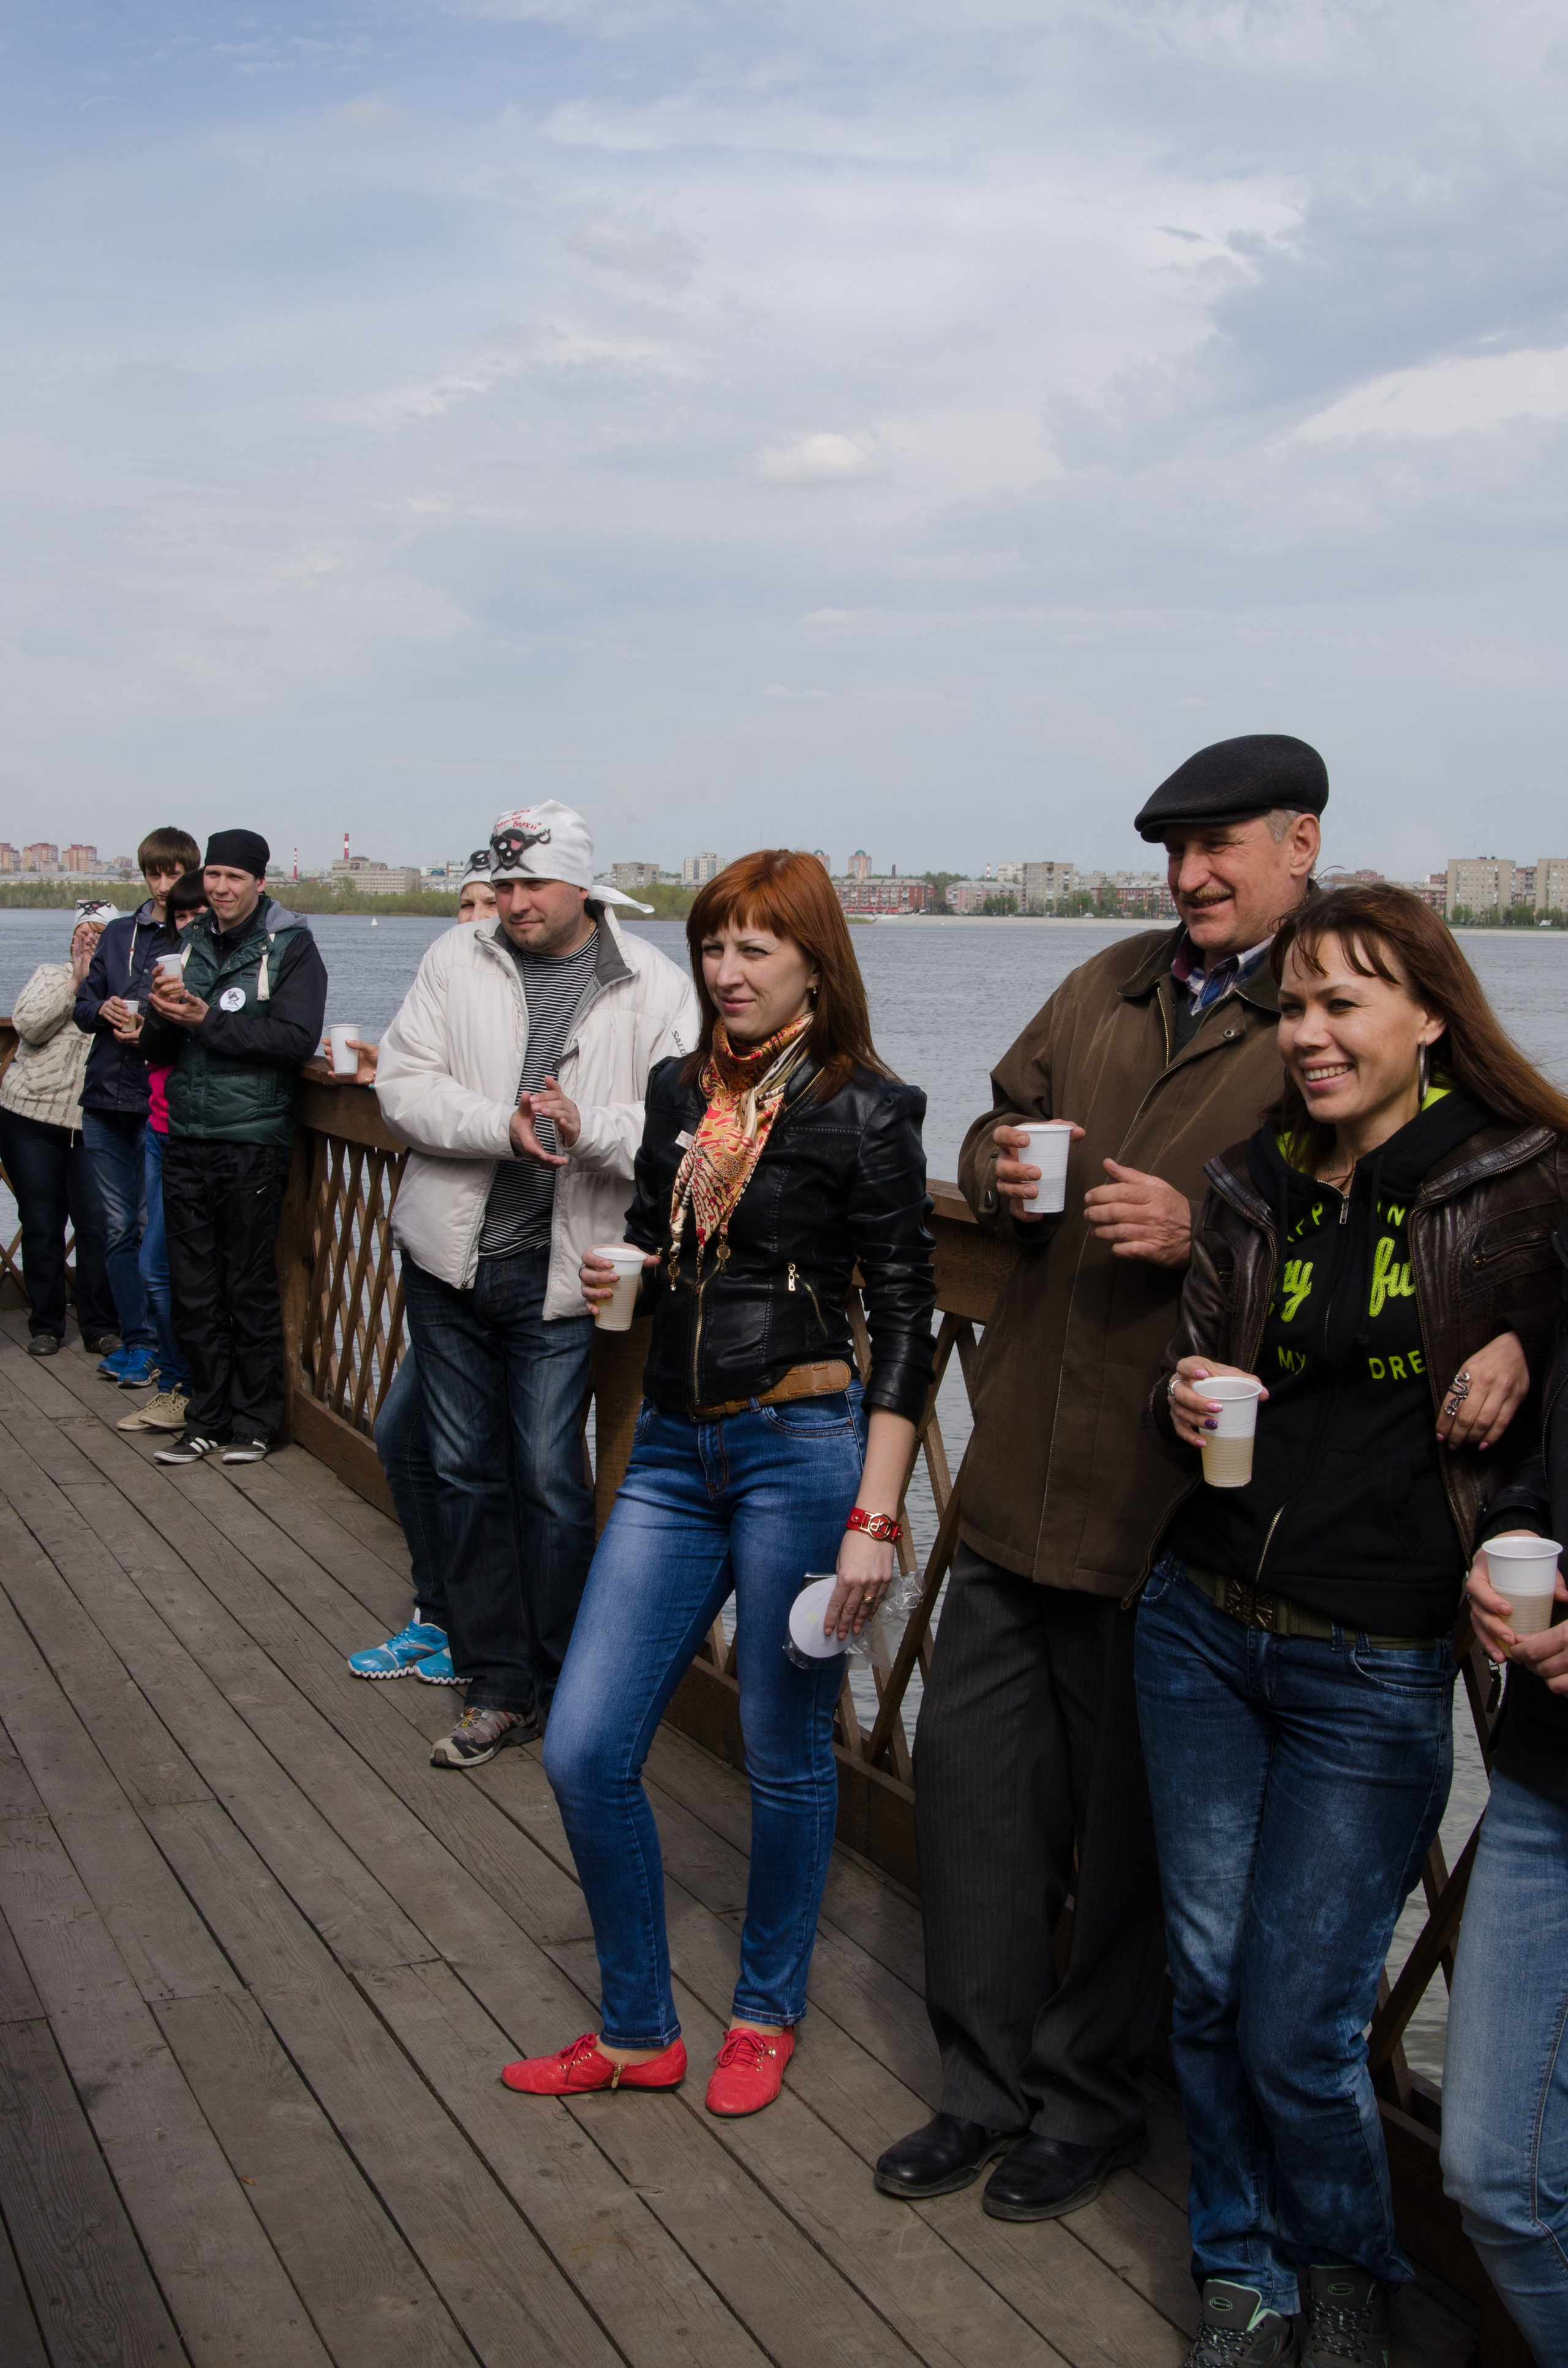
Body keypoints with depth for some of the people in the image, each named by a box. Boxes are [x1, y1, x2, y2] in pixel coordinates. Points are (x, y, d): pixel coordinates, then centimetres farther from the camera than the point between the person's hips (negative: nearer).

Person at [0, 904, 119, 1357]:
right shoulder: (49, 975, 10)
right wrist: (76, 979, -10)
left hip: (96, 1127, -1)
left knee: (97, 1226, -3)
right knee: (41, 1225, 5)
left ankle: (100, 1327, 8)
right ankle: (45, 1325, 16)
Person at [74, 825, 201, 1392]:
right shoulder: (120, 933, 13)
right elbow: (83, 1004, 17)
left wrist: (154, 1030, -20)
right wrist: (103, 1011, -5)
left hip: (161, 1104, -5)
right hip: (107, 1099, 5)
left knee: (152, 1230, -2)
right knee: (119, 1229, 10)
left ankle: (150, 1345, 9)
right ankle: (134, 1337, 20)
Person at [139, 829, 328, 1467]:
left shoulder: (290, 947, -3)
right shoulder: (190, 945, 13)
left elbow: (297, 1039, -16)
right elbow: (157, 1051, 13)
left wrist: (207, 1019, -16)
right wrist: (165, 1016, -9)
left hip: (253, 1144, -5)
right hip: (186, 1143, 5)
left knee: (251, 1290, 2)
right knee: (194, 1293, 8)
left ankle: (255, 1420, 14)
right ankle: (207, 1419, 19)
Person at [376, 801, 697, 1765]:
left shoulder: (654, 987, -4)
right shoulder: (458, 961, 3)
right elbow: (403, 1083, -3)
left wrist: (586, 1130, -27)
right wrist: (503, 1128, -18)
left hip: (560, 1271, -3)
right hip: (450, 1257, 3)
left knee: (550, 1480, -2)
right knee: (466, 1473, 10)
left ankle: (567, 1690, 16)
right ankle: (498, 1687, 23)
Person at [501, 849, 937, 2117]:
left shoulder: (866, 1112, -7)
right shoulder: (680, 1090, 10)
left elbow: (905, 1320, -9)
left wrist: (874, 1517, -13)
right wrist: (619, 1274, 4)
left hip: (801, 1448, -6)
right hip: (674, 1448, 6)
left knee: (786, 1757, 8)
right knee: (584, 1751, 2)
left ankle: (767, 2013, 31)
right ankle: (639, 2033, 20)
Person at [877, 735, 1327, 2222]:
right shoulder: (1112, 985, 13)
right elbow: (996, 1122, 24)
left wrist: (1204, 1237, -23)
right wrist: (997, 1175, 1)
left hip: (1176, 1500, -6)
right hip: (1022, 1470, 7)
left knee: (1129, 1820, 9)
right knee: (972, 1772, 14)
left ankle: (1088, 2098, 31)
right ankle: (986, 2084, 32)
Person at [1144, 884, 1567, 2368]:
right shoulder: (1253, 1185, 6)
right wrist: (1186, 1402, -7)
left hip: (1375, 1668, -4)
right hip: (1204, 1628, 4)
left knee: (1295, 2027, 0)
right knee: (1207, 1983, 10)